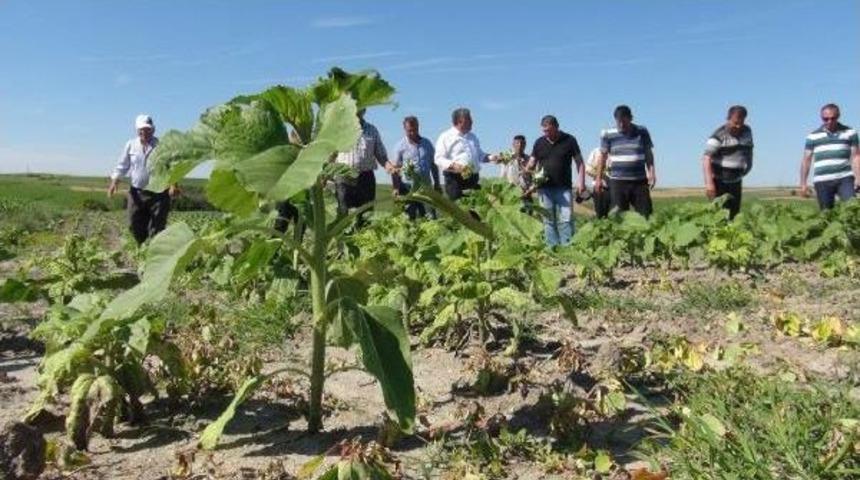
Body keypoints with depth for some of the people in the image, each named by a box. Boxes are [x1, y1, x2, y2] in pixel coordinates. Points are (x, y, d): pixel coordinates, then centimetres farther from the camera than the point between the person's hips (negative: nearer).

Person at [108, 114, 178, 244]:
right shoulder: (131, 145, 9)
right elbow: (122, 166, 12)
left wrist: (173, 184, -21)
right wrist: (114, 181, -2)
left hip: (158, 193, -4)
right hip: (136, 193, 4)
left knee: (157, 228, -3)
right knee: (135, 226, 8)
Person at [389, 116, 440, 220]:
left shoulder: (427, 143, 8)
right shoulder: (401, 146, -1)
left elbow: (433, 164, 14)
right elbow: (395, 169, 0)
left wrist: (437, 184, 12)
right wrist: (396, 188, -7)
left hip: (426, 185, 3)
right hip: (409, 188, -3)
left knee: (431, 217, 1)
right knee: (410, 218, 1)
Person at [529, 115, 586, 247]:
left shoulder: (569, 140, 1)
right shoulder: (539, 143, 8)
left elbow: (579, 162, 3)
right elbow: (532, 163, 14)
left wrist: (581, 182, -7)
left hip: (564, 188, -2)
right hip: (544, 188, 2)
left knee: (566, 220, -6)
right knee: (549, 221, 4)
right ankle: (552, 249, 9)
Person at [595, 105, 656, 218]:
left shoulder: (642, 132, 4)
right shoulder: (608, 135, 0)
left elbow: (648, 153, 9)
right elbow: (603, 157, 7)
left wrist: (651, 172, -3)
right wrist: (598, 179, 6)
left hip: (639, 180, 1)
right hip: (617, 181, -1)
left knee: (645, 213, 0)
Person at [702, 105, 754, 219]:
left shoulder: (747, 131, 5)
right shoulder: (719, 135, -16)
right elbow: (707, 159, -28)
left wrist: (749, 162, 9)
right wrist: (709, 183, -39)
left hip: (735, 181, 6)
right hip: (719, 181, -6)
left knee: (735, 213, 6)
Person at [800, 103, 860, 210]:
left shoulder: (850, 133, 9)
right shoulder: (813, 136, 9)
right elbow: (806, 160, 9)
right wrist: (803, 183, 2)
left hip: (845, 178, 0)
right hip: (822, 181, 0)